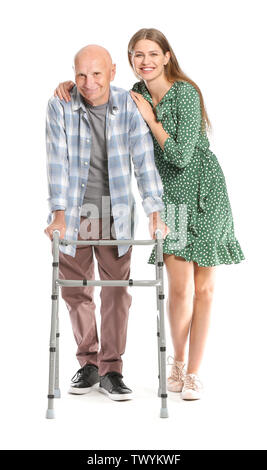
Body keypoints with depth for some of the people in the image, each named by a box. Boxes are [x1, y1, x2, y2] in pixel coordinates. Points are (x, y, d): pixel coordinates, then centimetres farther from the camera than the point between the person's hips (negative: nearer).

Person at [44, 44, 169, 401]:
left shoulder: (128, 106, -6)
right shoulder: (60, 106, -8)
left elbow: (144, 160, -8)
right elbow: (58, 162, -10)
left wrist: (154, 212, -14)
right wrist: (59, 213, -15)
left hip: (115, 213, 0)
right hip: (73, 212, 0)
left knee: (117, 290, 1)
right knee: (75, 290, 7)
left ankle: (111, 370, 11)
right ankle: (88, 363, 24)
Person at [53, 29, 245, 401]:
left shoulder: (186, 94, -15)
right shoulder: (138, 94, 3)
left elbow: (182, 156, -19)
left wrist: (149, 117, -15)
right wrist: (71, 84, -1)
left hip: (204, 192, -4)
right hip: (168, 195, 4)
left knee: (203, 287, 2)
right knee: (178, 287, -2)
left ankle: (194, 372, 13)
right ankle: (178, 361, 21)